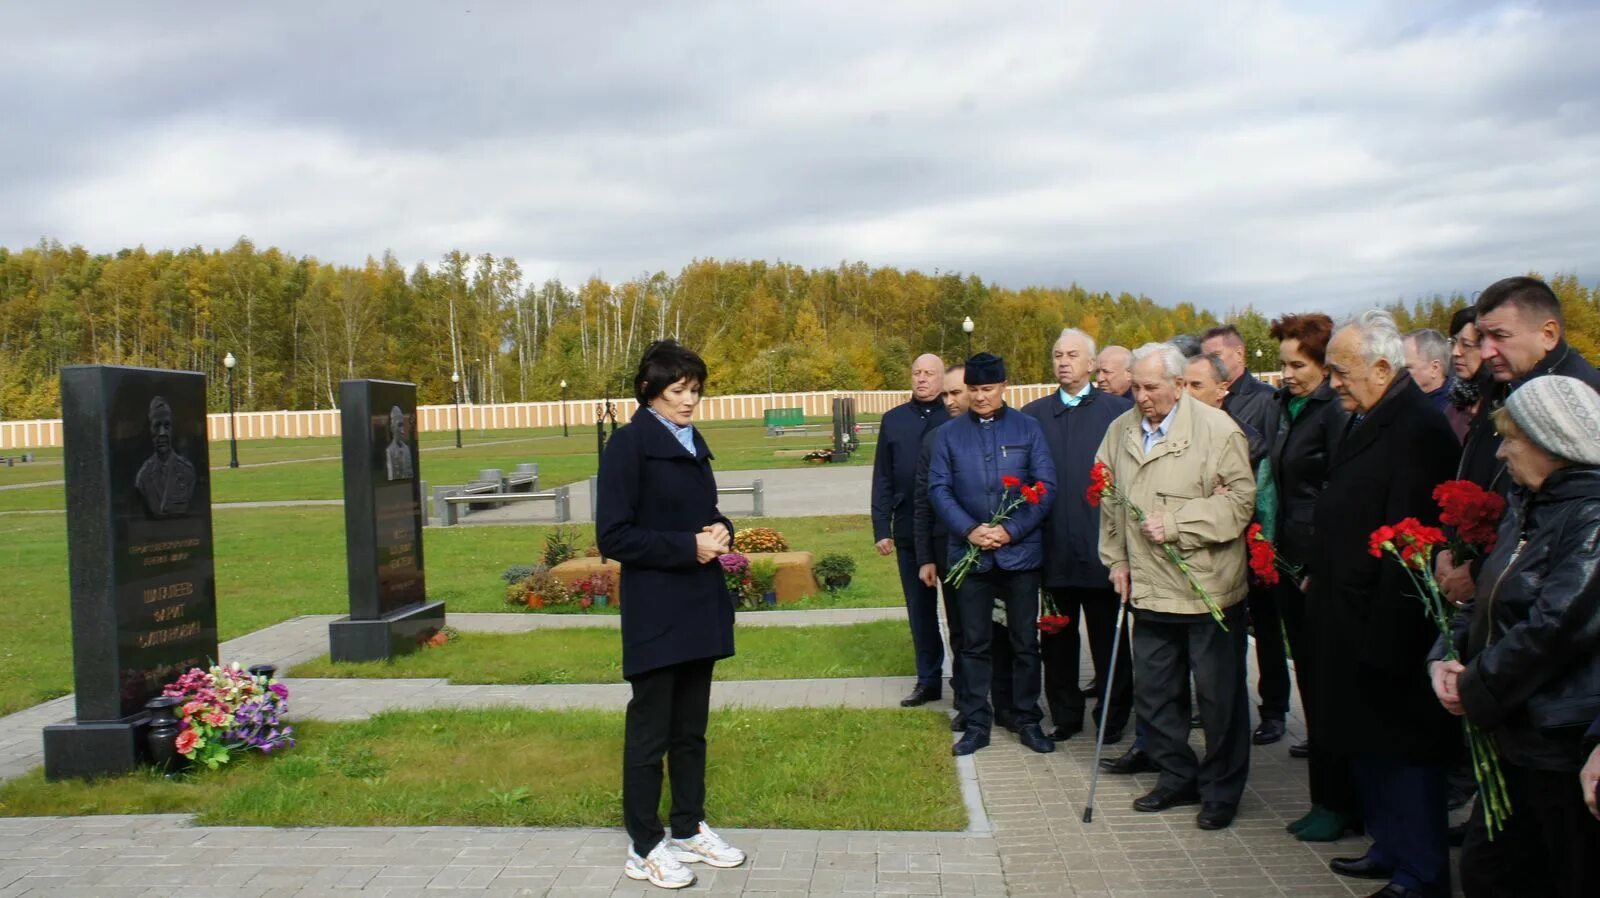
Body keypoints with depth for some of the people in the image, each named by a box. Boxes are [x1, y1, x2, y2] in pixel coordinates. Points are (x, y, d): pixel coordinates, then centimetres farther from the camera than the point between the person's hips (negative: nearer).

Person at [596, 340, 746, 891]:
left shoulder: (692, 442, 11)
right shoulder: (629, 444, -11)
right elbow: (613, 536, -15)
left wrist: (721, 531, -2)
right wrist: (687, 547, -19)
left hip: (700, 606, 7)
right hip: (655, 612, -7)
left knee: (691, 727, 16)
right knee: (650, 731, 3)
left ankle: (689, 830, 28)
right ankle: (645, 847, 15)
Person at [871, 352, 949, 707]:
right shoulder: (893, 420, 7)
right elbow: (882, 478, 7)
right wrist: (881, 527, 1)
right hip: (909, 531, 4)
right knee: (919, 608, 12)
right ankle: (928, 680, 22)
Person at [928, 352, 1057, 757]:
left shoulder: (1028, 428, 1)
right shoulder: (949, 434, 5)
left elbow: (1046, 486, -3)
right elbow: (938, 488, 1)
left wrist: (1011, 530, -12)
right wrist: (970, 530, -12)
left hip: (1020, 551, -1)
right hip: (969, 553, 1)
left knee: (1025, 642, 7)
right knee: (974, 643, 8)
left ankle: (1028, 720, 21)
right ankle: (976, 723, 18)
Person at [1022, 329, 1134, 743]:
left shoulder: (1119, 411, -2)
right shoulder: (1033, 414, 7)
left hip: (1102, 544, -3)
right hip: (1054, 548, 3)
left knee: (1108, 638, 9)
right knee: (1057, 637, 13)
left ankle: (1114, 717, 23)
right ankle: (1064, 715, 26)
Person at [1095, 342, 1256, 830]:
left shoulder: (1217, 428, -9)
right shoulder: (1120, 431, 8)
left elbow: (1240, 499, -12)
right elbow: (1110, 504, 17)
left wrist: (1176, 524, -17)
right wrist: (1117, 560, 13)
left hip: (1209, 586, -5)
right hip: (1148, 587, 6)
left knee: (1219, 694, 5)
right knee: (1153, 691, 14)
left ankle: (1221, 790, 21)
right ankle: (1177, 777, 31)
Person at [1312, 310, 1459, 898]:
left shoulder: (1417, 430, -20)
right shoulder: (1366, 423, 10)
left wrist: (1385, 638, -22)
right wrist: (1319, 578, 12)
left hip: (1388, 628, -10)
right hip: (1352, 622, 10)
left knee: (1401, 748, 4)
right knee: (1367, 745, 20)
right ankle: (1390, 850, 35)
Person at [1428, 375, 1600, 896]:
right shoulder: (1530, 506, 12)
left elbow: (1556, 627, -24)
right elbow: (1490, 600, 17)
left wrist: (1474, 687, -13)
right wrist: (1446, 658, 0)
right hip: (1516, 736, 9)